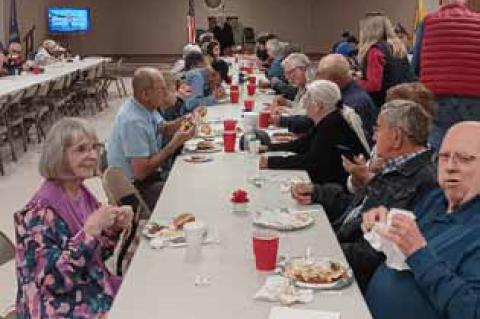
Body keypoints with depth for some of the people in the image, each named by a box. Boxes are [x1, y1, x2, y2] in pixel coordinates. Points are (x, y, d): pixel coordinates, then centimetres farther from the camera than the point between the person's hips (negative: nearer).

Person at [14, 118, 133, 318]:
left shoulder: (83, 194, 2)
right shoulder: (41, 211, -19)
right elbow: (54, 279, -23)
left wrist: (114, 228, -7)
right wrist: (91, 229, -28)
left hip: (95, 292, 7)